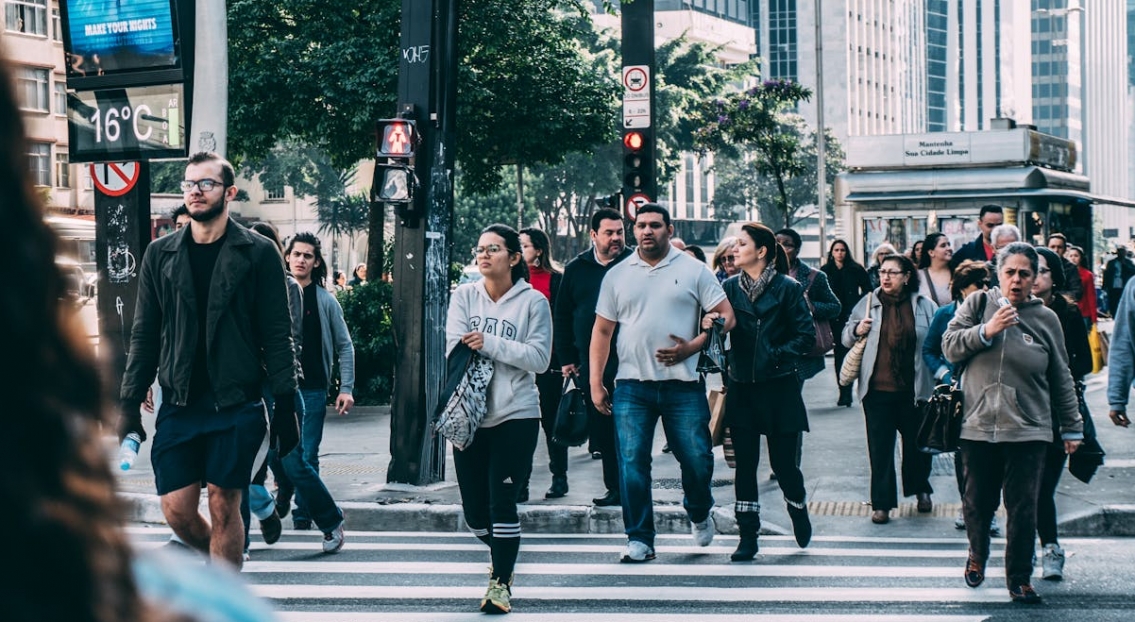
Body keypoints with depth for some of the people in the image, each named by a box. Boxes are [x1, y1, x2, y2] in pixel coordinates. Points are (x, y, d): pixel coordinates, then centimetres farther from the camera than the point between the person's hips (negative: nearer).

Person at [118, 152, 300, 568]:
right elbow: (144, 336, 11)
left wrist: (285, 405, -6)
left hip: (236, 405, -3)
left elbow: (277, 336, -1)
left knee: (224, 505, -3)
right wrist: (129, 404, 5)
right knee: (177, 511, 0)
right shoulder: (160, 254, 9)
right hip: (179, 405, 3)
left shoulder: (258, 253, 0)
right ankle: (226, 566, 28)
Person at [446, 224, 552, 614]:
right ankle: (502, 553, 38)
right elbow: (455, 348, -5)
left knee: (502, 502, -9)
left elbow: (540, 358, -10)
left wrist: (489, 343, -16)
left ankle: (501, 582, 4)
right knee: (474, 510, 9)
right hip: (470, 417, 3)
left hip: (516, 416, -3)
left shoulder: (532, 301, -2)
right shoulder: (464, 296, 5)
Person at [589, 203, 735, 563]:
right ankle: (639, 539, 4)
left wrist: (691, 347, -12)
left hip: (683, 385, -1)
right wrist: (596, 383, 6)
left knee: (697, 459, 0)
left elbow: (725, 315, 1)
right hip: (632, 386, 1)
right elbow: (602, 331, 13)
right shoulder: (617, 276, 11)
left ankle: (700, 513, 30)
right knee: (632, 463, -4)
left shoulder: (693, 271, 4)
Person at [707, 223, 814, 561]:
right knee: (745, 463, 2)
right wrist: (708, 324, -20)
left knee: (782, 461, 4)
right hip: (742, 387, 3)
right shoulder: (730, 287, 5)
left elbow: (806, 335, -5)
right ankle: (747, 536, 8)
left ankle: (799, 512, 33)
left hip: (779, 389, -3)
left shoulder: (788, 288, -4)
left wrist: (778, 355, -15)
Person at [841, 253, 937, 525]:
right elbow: (846, 337, 13)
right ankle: (881, 503, 6)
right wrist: (856, 330, -8)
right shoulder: (868, 304, 5)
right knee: (880, 448, 0)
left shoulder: (925, 306, 1)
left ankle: (921, 490, 36)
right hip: (878, 389, 0)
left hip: (913, 389, 0)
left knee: (917, 442, 14)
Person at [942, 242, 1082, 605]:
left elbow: (1061, 379, 12)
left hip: (1028, 431, 0)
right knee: (978, 502, 9)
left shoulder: (1045, 319, 6)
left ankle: (1020, 578, 10)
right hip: (978, 425, 0)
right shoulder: (978, 304, 4)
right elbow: (949, 347, -3)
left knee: (1023, 507, -2)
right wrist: (986, 331, -17)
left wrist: (1072, 426, 14)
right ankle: (978, 553, 37)